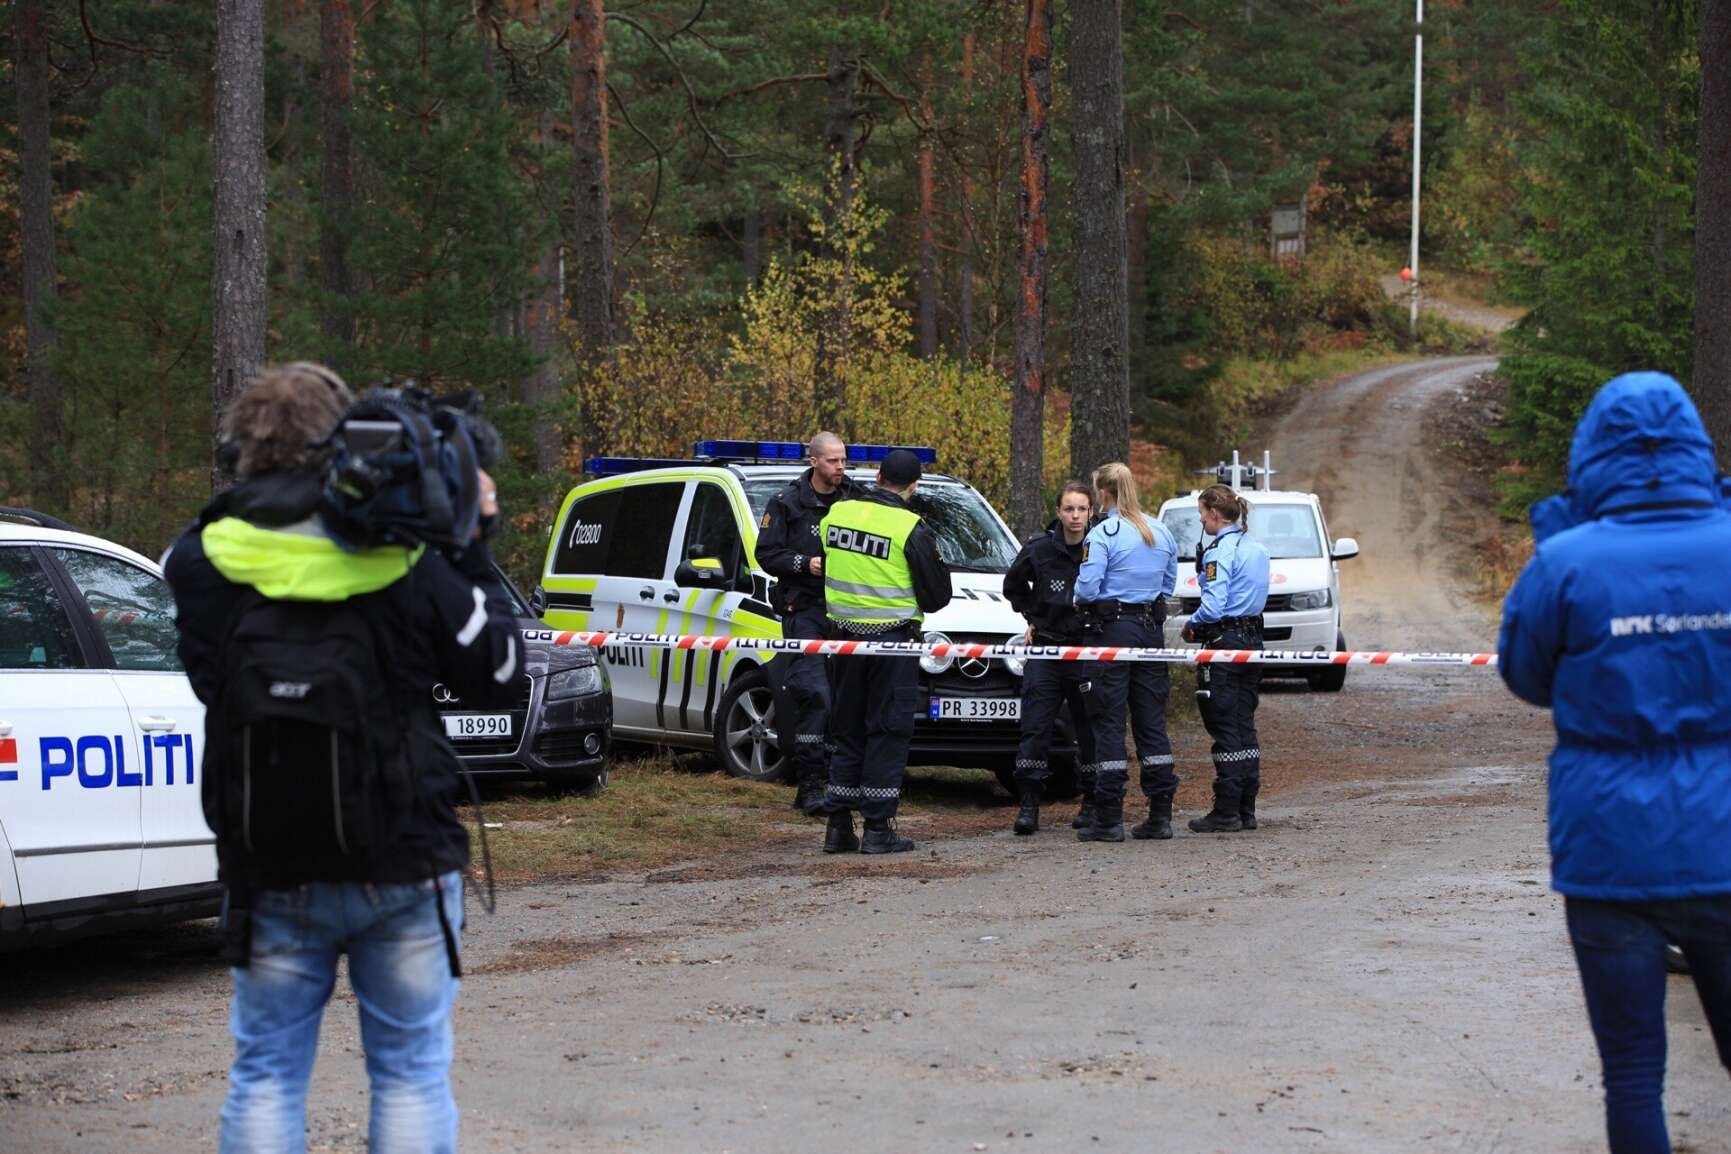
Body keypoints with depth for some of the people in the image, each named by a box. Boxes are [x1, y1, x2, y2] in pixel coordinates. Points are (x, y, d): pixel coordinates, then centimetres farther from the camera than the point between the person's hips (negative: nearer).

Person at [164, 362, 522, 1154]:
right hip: (402, 872, -1)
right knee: (411, 1074, 8)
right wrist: (476, 546, 9)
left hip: (267, 876, 1)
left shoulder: (199, 566, -8)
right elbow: (499, 678, 0)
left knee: (264, 1076, 11)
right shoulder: (406, 565, -11)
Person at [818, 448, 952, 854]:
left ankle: (839, 825, 12)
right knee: (888, 733, 2)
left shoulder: (837, 512, 2)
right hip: (892, 639, -5)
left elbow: (819, 566, 14)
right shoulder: (911, 529, -13)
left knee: (848, 731, 13)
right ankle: (878, 828, 1)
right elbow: (937, 595, -6)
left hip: (844, 637, 5)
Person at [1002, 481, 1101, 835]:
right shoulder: (1039, 550, -2)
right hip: (1045, 647, 1)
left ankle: (1092, 802, 15)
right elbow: (1012, 584, 18)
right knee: (1035, 726, -5)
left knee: (1090, 729, 4)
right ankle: (1029, 803, -4)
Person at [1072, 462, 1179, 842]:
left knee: (1109, 722, -2)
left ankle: (1109, 818, -3)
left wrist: (1082, 602, 4)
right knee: (1152, 720, 10)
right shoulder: (1162, 533, 10)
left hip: (1114, 627, -6)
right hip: (1152, 628, 6)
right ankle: (1160, 814, 9)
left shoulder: (1103, 534, -11)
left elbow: (1087, 587, -16)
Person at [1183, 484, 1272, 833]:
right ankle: (1246, 810, 14)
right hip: (1252, 640, 9)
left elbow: (1213, 607, -22)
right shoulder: (1258, 549, 12)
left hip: (1225, 644, -9)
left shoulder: (1220, 553, -15)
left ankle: (1226, 813, -4)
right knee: (1245, 727, 12)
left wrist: (1191, 624, -2)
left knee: (1225, 729, -5)